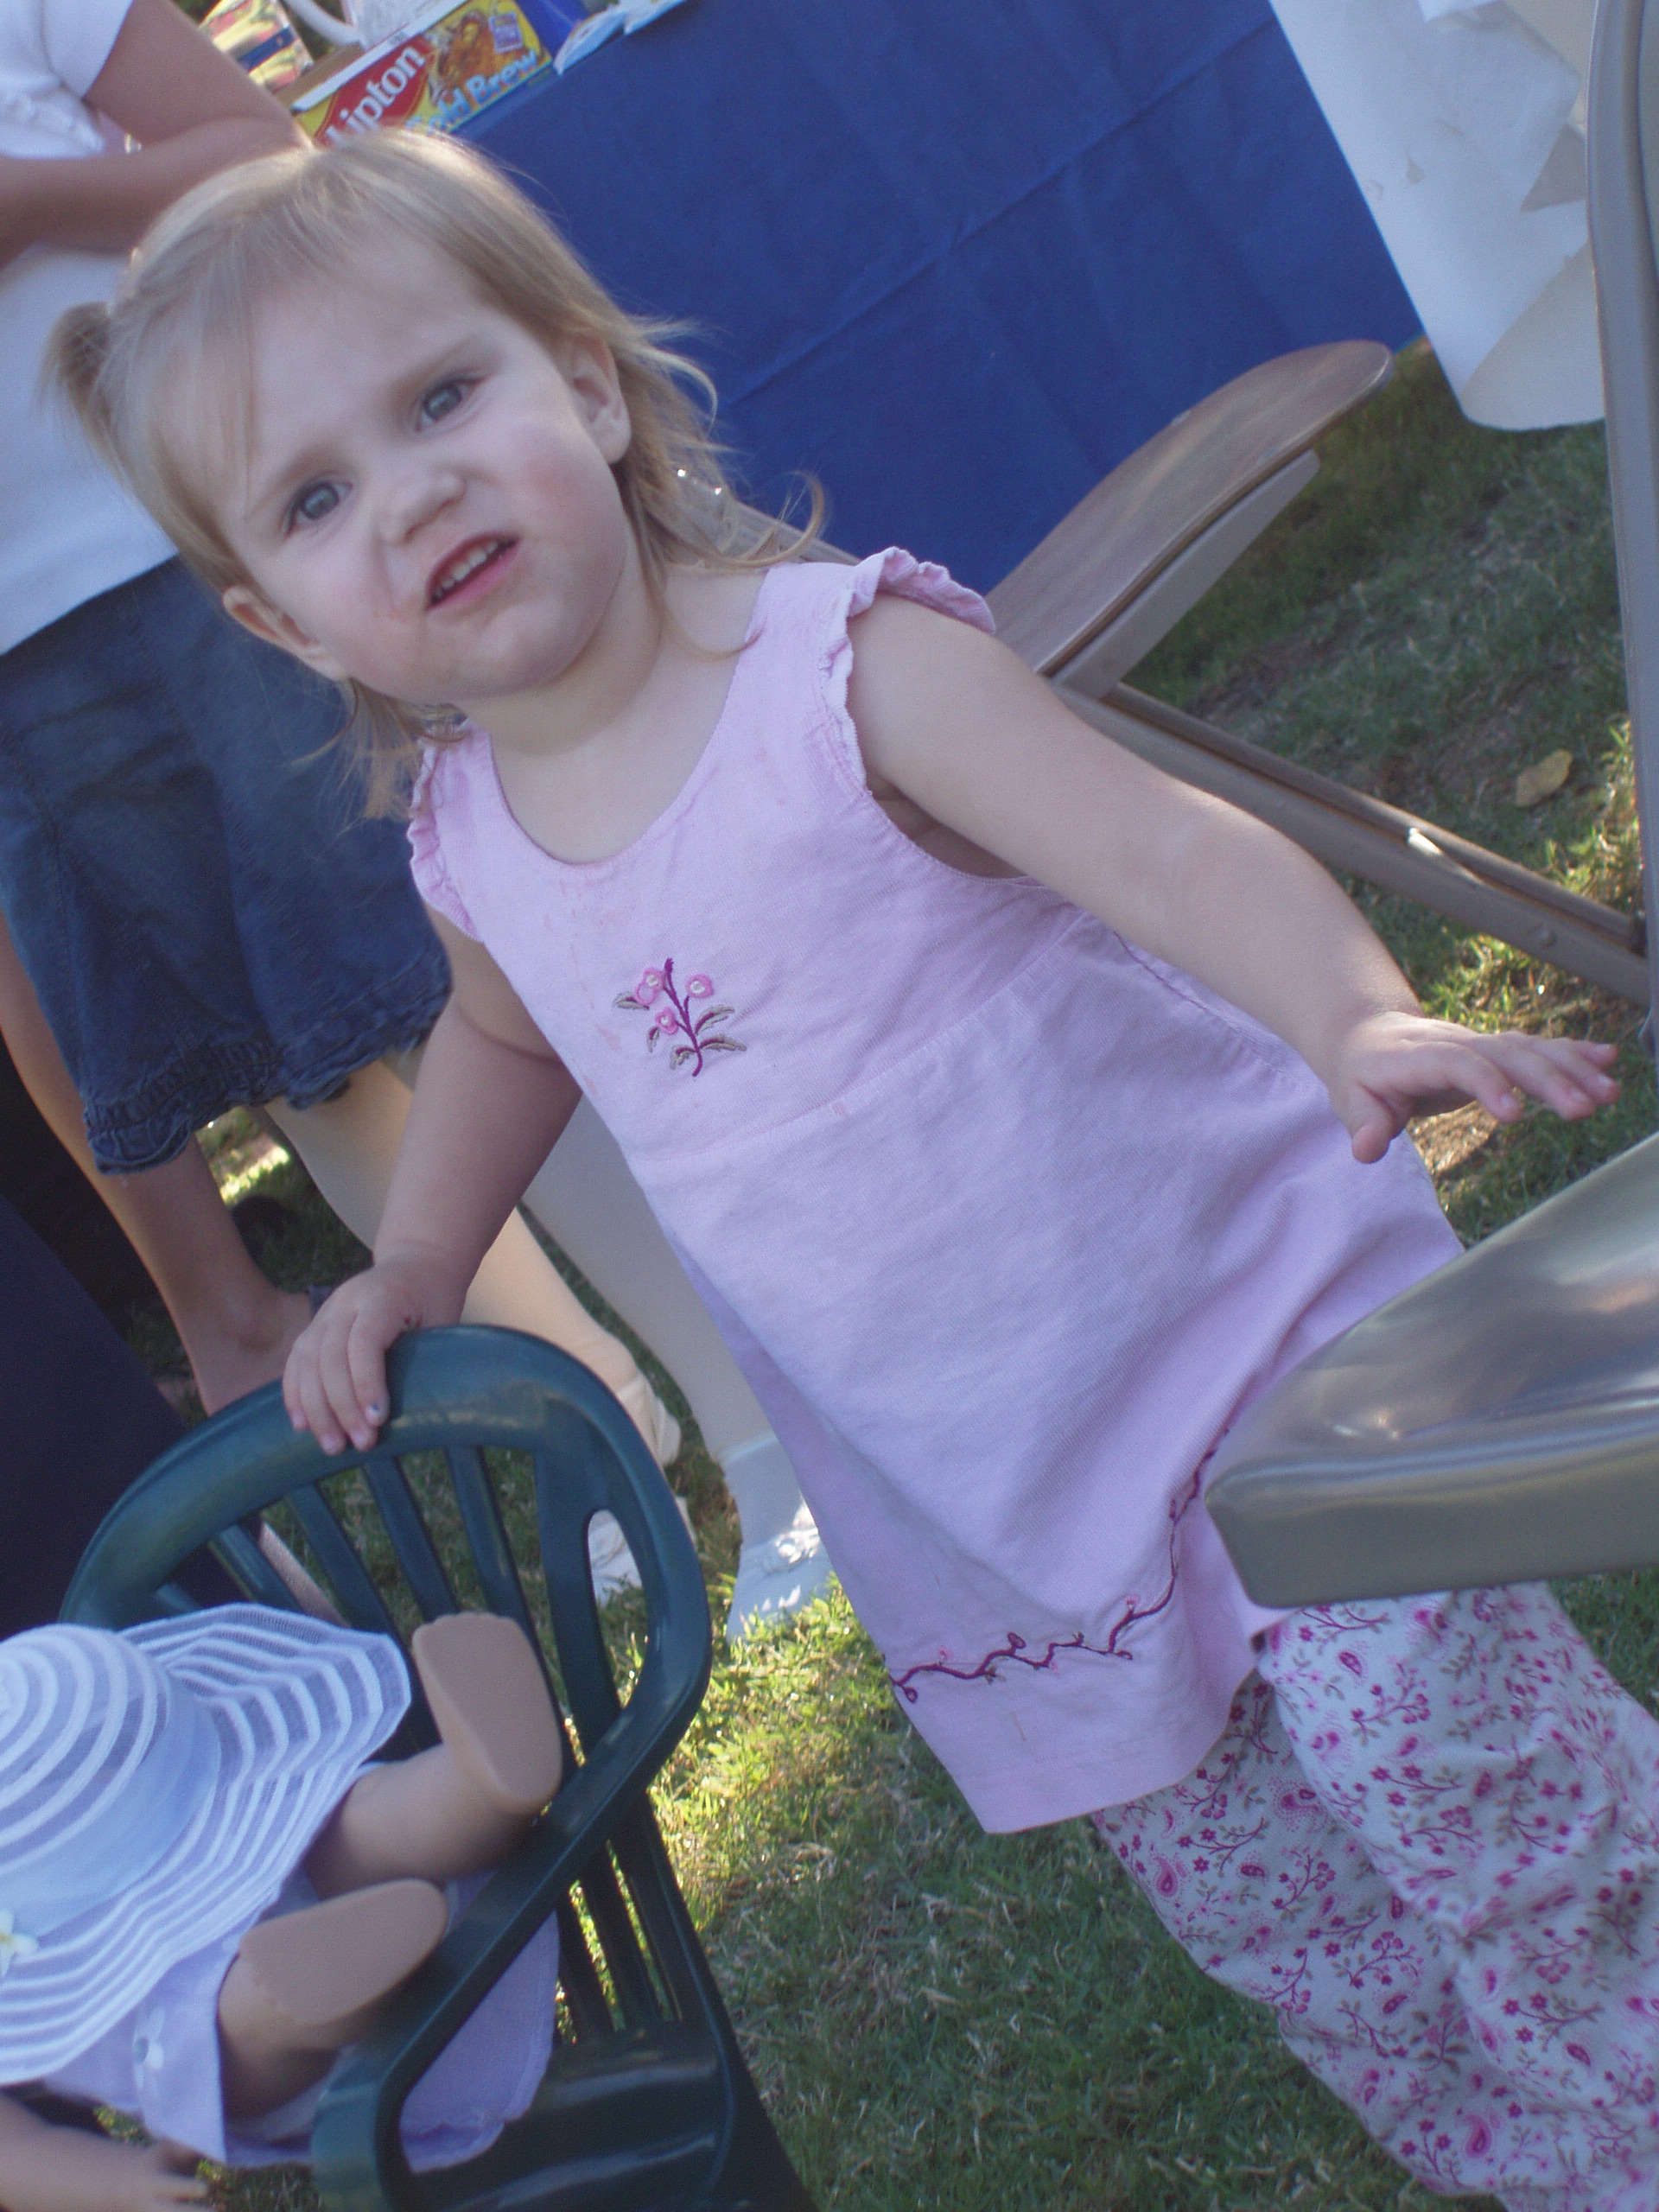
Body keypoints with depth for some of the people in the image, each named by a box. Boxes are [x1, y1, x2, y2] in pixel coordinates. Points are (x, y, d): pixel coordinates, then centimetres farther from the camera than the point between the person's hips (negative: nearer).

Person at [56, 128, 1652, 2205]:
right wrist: (414, 1263, 11)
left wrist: (1365, 1024, -47)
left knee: (1476, 1790, 2)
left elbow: (1179, 855, -29)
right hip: (991, 1519, 5)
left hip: (1252, 1337, -5)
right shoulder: (470, 843, -2)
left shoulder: (845, 658, -19)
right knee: (1242, 1895, 19)